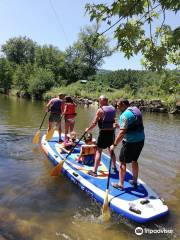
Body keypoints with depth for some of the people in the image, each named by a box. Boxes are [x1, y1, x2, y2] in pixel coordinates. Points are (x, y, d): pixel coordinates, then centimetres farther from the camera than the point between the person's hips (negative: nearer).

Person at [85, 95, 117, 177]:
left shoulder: (100, 110, -13)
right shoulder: (113, 109, 3)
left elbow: (94, 123, -11)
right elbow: (113, 120, 11)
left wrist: (88, 129, 3)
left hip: (103, 132, -6)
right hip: (112, 132, 6)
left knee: (98, 151, 1)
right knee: (111, 150, 21)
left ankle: (94, 171, 3)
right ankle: (114, 167, 38)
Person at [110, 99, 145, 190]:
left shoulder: (125, 115, -18)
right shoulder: (136, 109, 9)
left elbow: (122, 132, -25)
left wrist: (114, 144, -20)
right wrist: (120, 125, 22)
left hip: (131, 142, -9)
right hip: (141, 140, 9)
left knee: (123, 162, 6)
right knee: (134, 160, 23)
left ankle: (120, 184, 17)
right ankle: (135, 181, 36)